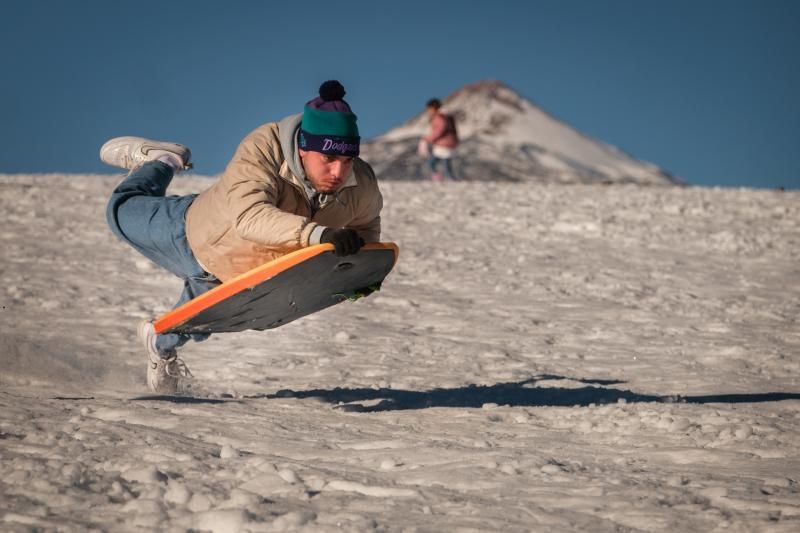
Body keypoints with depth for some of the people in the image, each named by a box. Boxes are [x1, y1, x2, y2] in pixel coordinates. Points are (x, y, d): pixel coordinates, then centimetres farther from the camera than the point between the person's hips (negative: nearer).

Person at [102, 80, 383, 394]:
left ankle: (162, 345, 67)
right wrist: (318, 234, -70)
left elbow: (366, 224, -3)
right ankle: (159, 162, 48)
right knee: (123, 211, 19)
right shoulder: (262, 151, -43)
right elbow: (251, 217, -59)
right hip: (202, 238, -4)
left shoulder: (362, 186, -28)